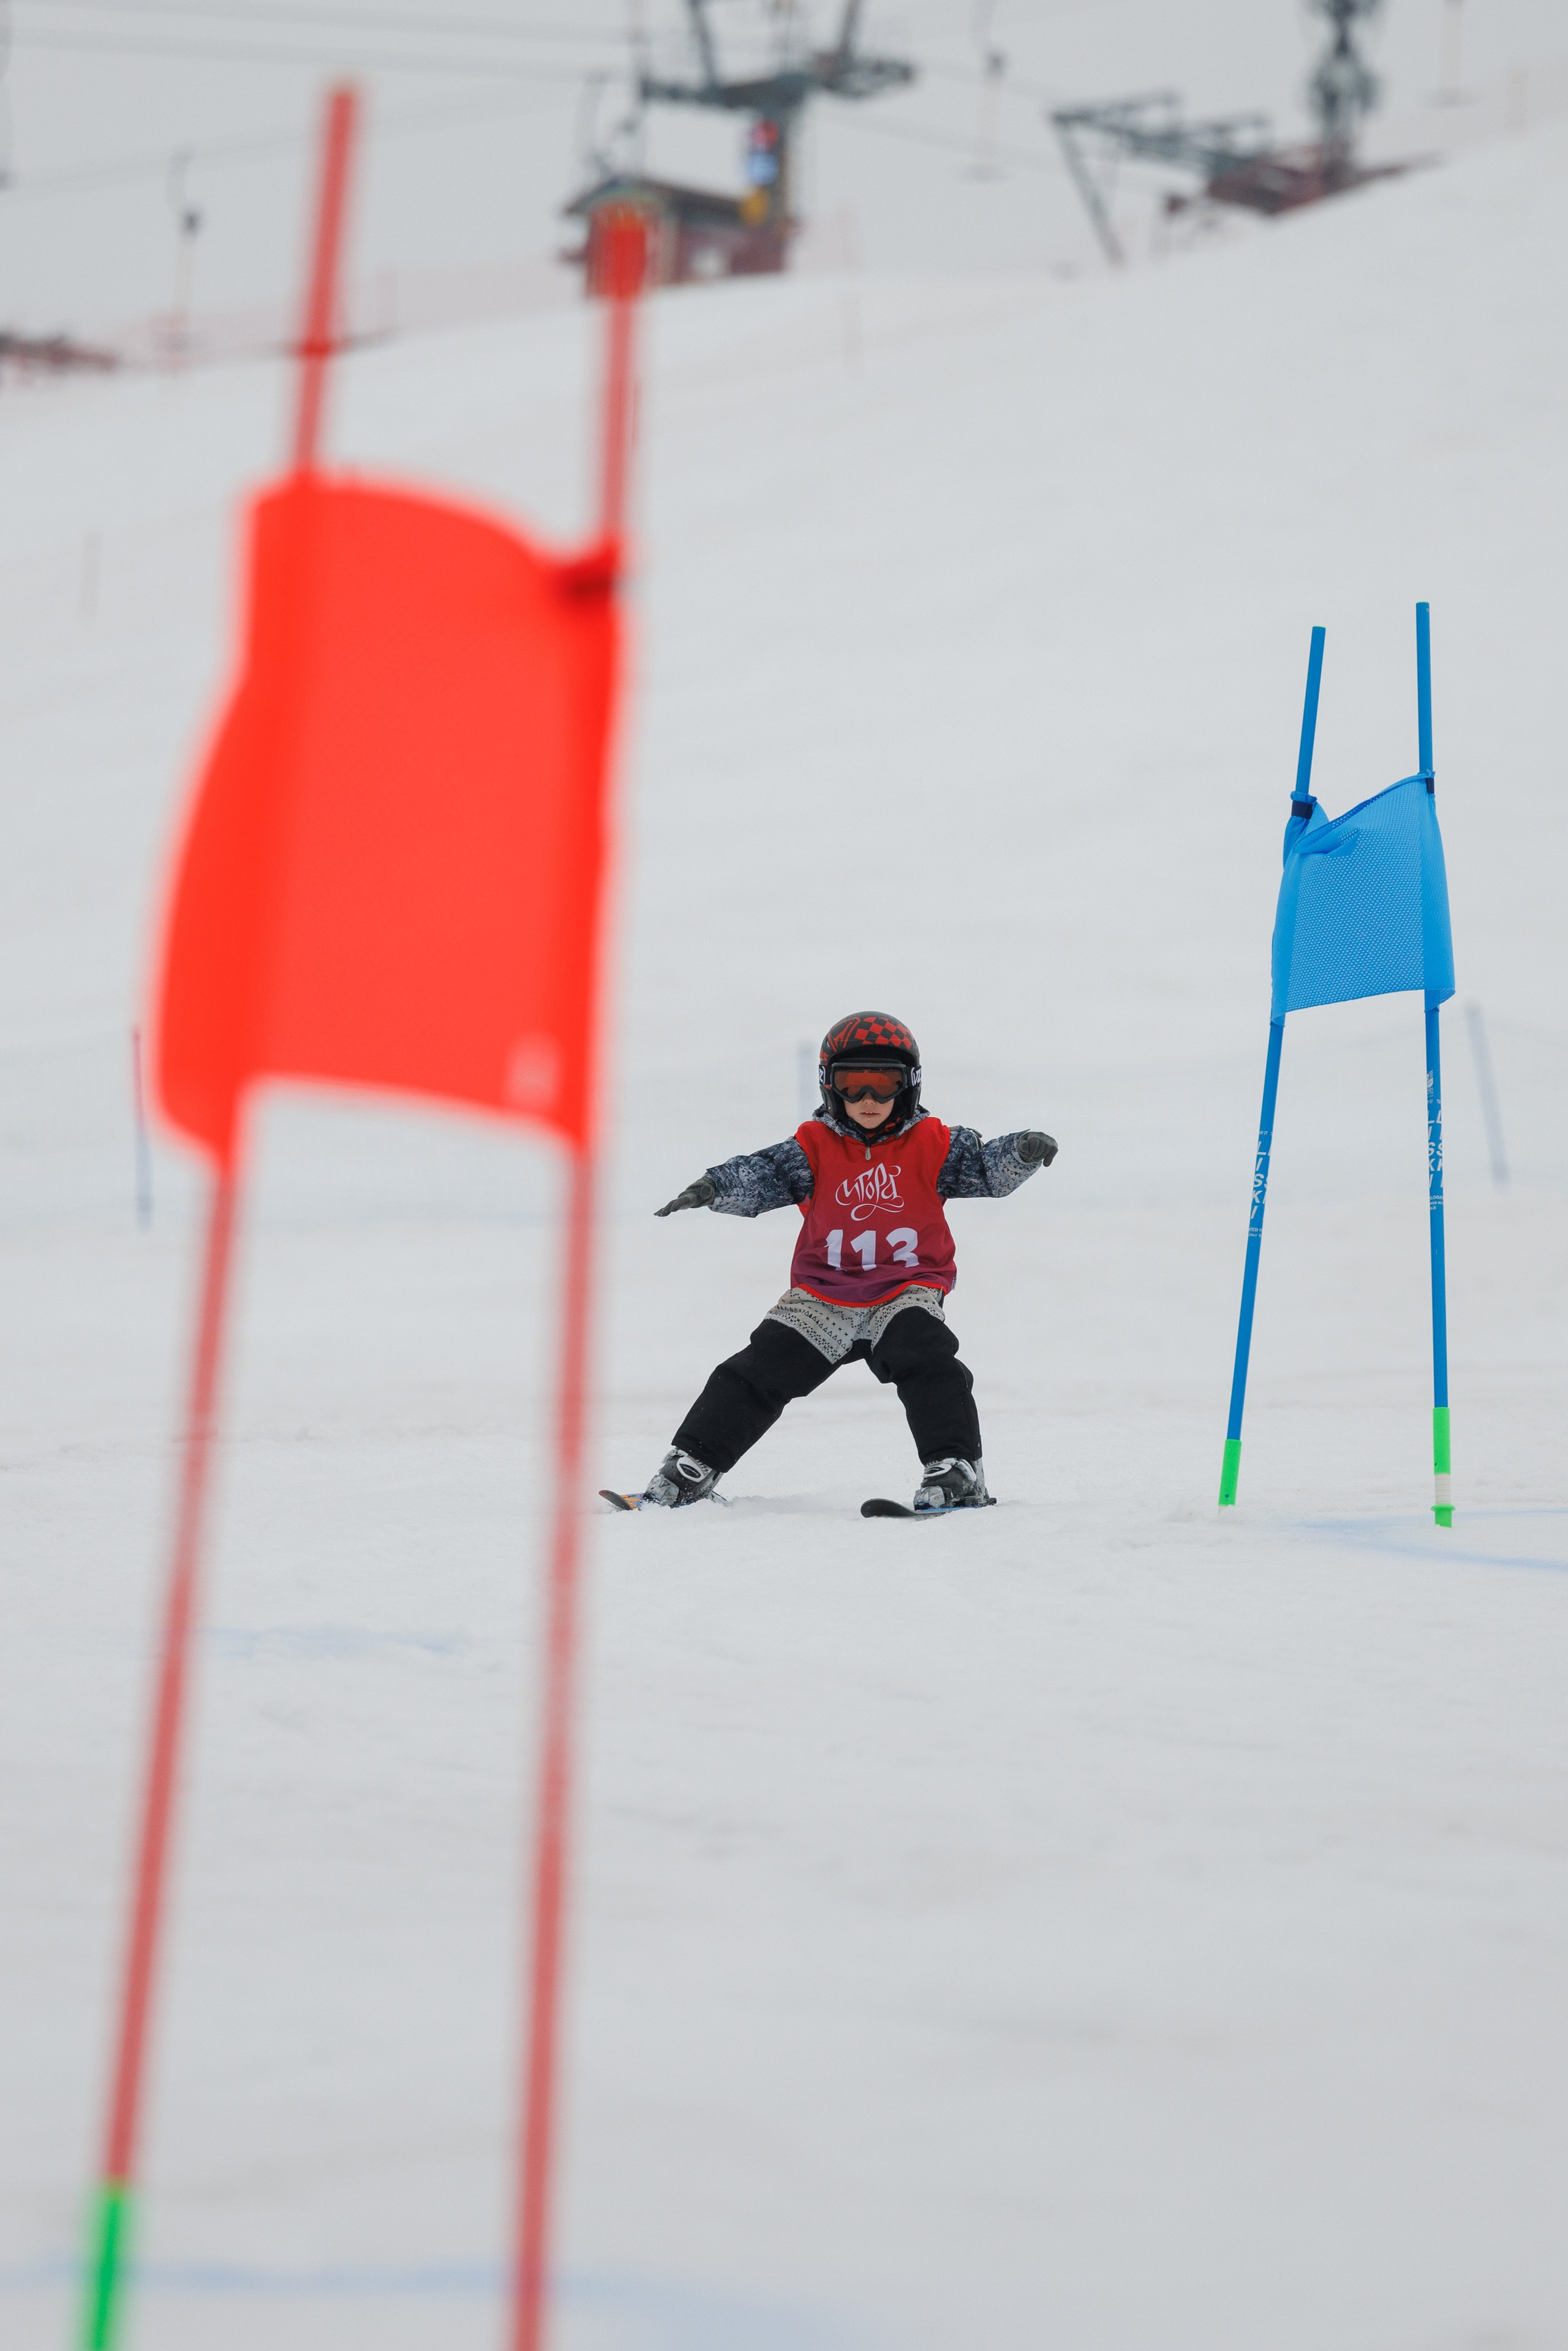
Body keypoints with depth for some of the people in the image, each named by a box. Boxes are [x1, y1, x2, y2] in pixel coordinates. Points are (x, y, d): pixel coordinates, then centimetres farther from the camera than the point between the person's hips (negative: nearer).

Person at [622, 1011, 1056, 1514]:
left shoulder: (932, 1145, -3)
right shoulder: (815, 1148, -3)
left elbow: (985, 1167, -10)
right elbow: (764, 1175, -14)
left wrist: (1023, 1152, -32)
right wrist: (714, 1188, -33)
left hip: (907, 1290, -1)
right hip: (822, 1296, 1)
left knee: (928, 1361, -26)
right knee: (760, 1372, -3)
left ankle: (955, 1470, -22)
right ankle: (691, 1466, 5)